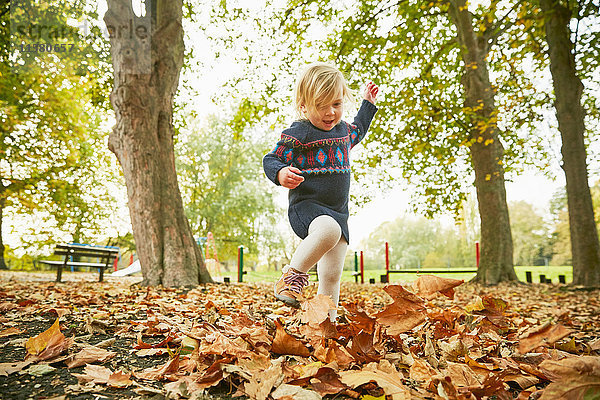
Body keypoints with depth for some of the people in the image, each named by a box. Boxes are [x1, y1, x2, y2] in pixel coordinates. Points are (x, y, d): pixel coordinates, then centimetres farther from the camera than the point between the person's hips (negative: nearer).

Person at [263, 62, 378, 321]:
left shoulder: (342, 129, 15)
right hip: (306, 205, -6)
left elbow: (357, 132, 40)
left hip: (338, 212, 7)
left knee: (332, 276, 4)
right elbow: (270, 160, -8)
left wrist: (368, 104, 38)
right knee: (329, 230, -40)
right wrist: (281, 174, -29)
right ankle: (293, 276, -19)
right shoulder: (298, 134, -7)